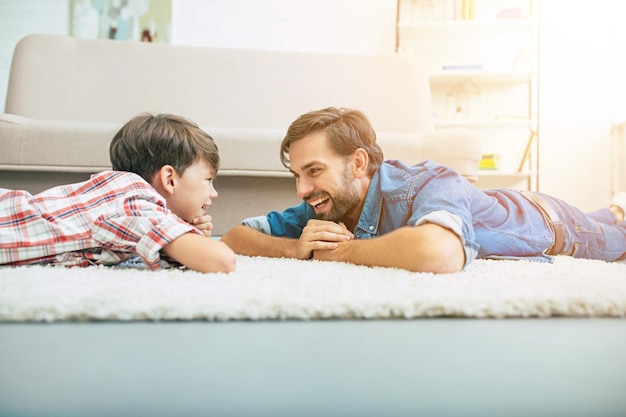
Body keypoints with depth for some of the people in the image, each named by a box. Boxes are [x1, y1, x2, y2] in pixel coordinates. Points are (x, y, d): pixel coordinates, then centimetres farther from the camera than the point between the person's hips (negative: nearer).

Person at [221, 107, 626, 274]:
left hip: (545, 221, -5)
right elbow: (235, 236, -25)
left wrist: (338, 251, -53)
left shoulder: (431, 185, -48)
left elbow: (438, 252, -70)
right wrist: (299, 248, -44)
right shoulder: (327, 209, -29)